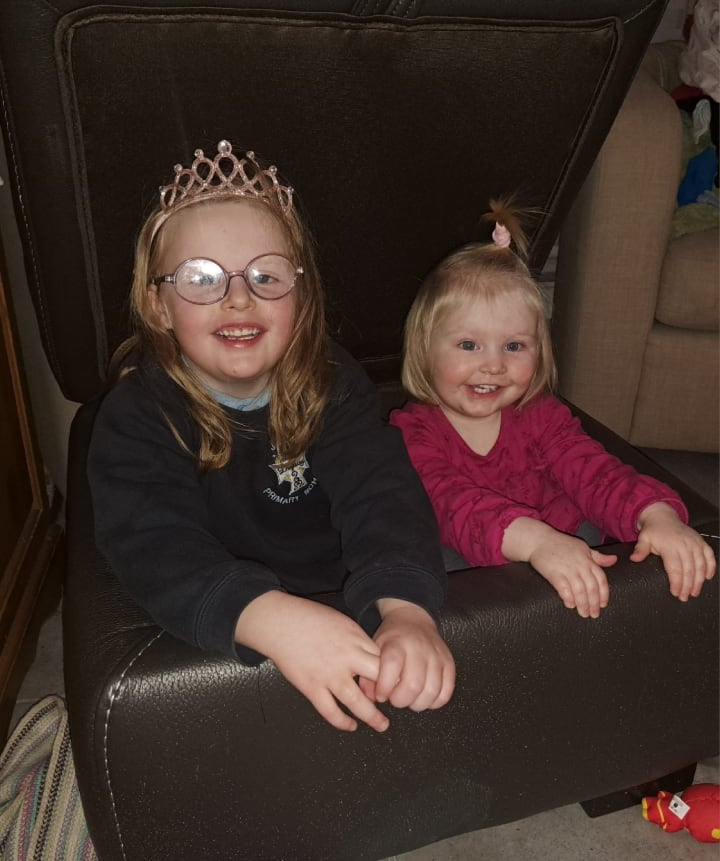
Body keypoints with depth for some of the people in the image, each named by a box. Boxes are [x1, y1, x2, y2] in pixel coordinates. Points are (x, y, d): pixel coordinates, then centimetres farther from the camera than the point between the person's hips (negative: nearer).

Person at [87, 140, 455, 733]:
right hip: (216, 642, -1)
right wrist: (271, 618, -47)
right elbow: (156, 545, -29)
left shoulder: (333, 384, -7)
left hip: (348, 616, 2)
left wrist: (406, 609, -42)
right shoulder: (137, 415, -13)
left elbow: (381, 494, -22)